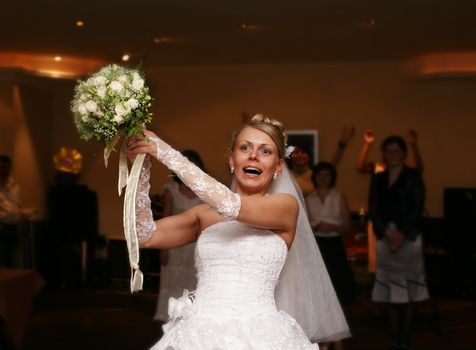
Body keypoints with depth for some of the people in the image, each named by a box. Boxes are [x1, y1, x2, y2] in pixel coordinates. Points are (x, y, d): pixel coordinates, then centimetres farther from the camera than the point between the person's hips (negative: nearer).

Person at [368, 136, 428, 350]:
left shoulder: (413, 177, 4)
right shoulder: (378, 179, 13)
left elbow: (417, 209, -3)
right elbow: (373, 210, 5)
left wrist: (402, 235, -13)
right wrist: (388, 232, -10)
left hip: (409, 238, -3)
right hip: (385, 239, 3)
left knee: (408, 292, -4)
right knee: (389, 292, 1)